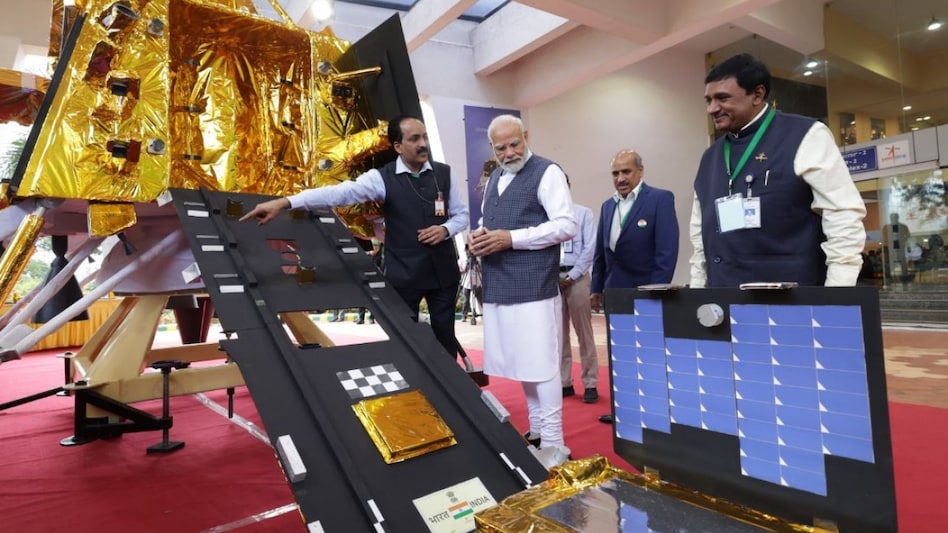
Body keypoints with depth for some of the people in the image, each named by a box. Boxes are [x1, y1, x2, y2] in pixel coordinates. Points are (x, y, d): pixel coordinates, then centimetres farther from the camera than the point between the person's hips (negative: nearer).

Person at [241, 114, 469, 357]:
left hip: (443, 271, 2)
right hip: (404, 275, -1)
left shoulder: (444, 173, 1)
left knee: (445, 335, 13)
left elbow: (462, 214, 9)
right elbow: (340, 192, -20)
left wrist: (445, 229, -14)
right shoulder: (382, 177, -7)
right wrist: (284, 202, -33)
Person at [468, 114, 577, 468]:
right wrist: (479, 237, 2)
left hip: (533, 287, -7)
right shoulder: (494, 179, 19)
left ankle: (553, 443, 8)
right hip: (498, 287, 8)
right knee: (523, 364, 15)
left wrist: (512, 238, -18)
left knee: (541, 366, -4)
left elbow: (566, 225, -13)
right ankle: (536, 431, 28)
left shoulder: (547, 172, -4)